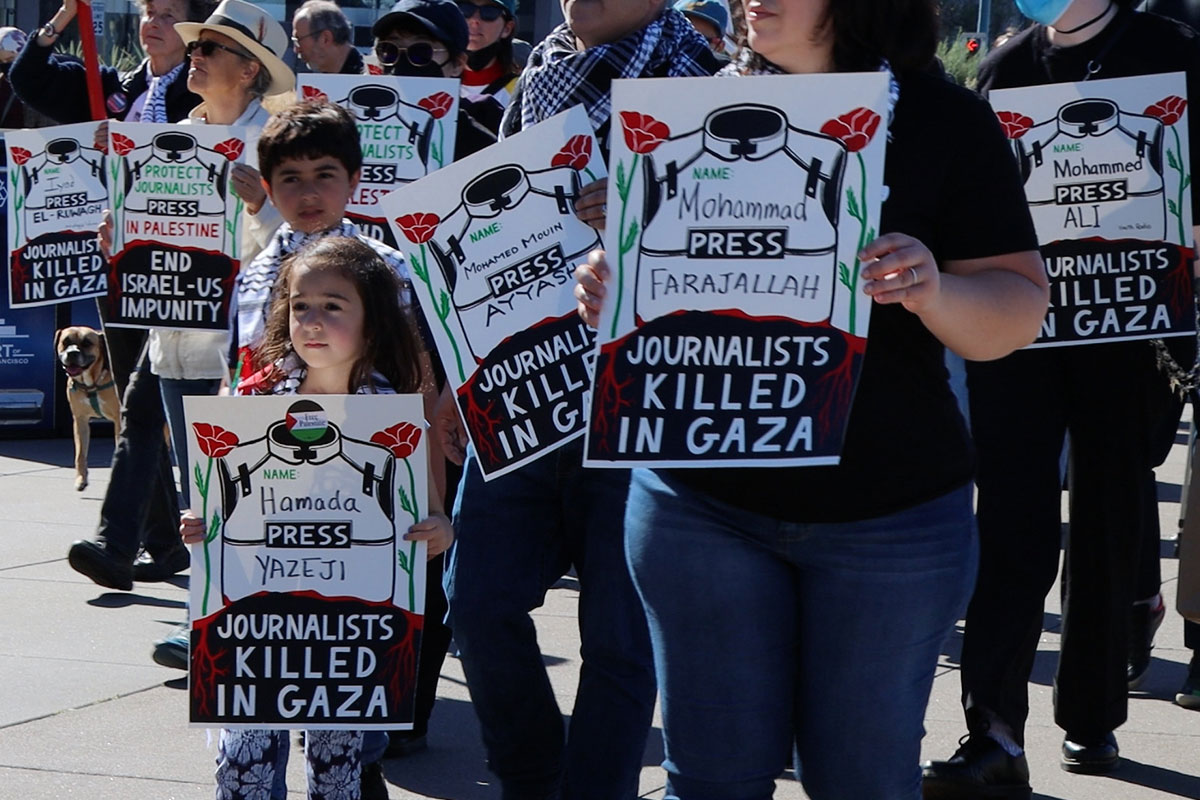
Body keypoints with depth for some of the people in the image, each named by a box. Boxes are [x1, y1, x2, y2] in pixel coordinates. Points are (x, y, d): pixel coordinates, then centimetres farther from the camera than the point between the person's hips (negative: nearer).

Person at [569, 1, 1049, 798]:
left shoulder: (947, 121, -4)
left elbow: (1019, 308, -6)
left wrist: (936, 293, -26)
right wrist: (610, 291, -10)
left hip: (893, 514, -2)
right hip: (700, 499, 2)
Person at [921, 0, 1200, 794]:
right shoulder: (1006, 65, 11)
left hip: (1122, 328, -1)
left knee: (1109, 524, 8)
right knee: (1012, 522, -8)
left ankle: (1092, 719, 21)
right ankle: (996, 735, -12)